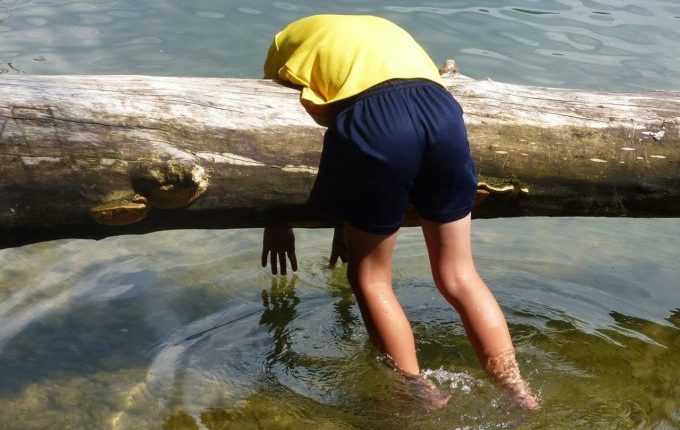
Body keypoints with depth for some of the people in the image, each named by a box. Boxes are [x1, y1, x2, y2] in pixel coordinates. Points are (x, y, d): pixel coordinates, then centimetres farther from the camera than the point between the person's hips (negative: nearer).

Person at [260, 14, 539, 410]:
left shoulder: (289, 43, 30)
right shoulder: (381, 30, 42)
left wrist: (277, 219, 41)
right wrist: (350, 219, 47)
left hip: (374, 121, -5)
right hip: (442, 111, 5)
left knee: (370, 278, 14)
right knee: (459, 276, 16)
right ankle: (520, 394, 16)